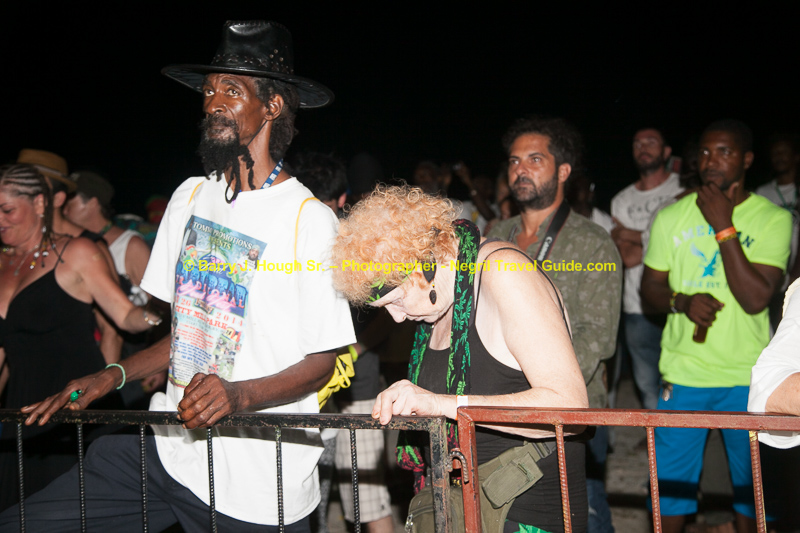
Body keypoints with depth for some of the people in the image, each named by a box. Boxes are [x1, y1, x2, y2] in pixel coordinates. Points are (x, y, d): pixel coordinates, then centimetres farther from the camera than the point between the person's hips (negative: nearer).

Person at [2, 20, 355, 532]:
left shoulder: (310, 221, -11)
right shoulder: (190, 197, 10)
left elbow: (322, 361, -8)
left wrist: (240, 393, -24)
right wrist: (112, 376, 5)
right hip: (168, 446, 6)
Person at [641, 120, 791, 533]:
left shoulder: (773, 218, -4)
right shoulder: (672, 216, 4)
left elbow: (756, 298, -15)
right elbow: (650, 289, 9)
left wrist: (724, 227, -17)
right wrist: (682, 301, -12)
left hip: (749, 376, -1)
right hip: (683, 372, 2)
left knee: (754, 484, 8)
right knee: (669, 482, 4)